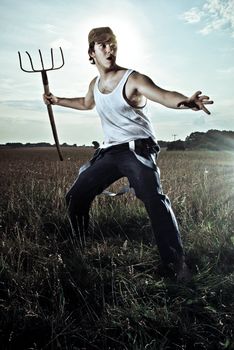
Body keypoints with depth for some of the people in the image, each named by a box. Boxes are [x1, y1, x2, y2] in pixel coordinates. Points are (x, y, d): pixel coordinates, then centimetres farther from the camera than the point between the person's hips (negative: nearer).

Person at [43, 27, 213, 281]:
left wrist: (186, 102, -52)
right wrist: (58, 101, 30)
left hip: (138, 150, -6)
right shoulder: (95, 84, 9)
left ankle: (177, 262, -17)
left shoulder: (133, 79, -13)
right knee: (76, 196, 6)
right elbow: (86, 103, 33)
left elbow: (165, 96, -31)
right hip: (110, 152, 7)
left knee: (154, 199, -28)